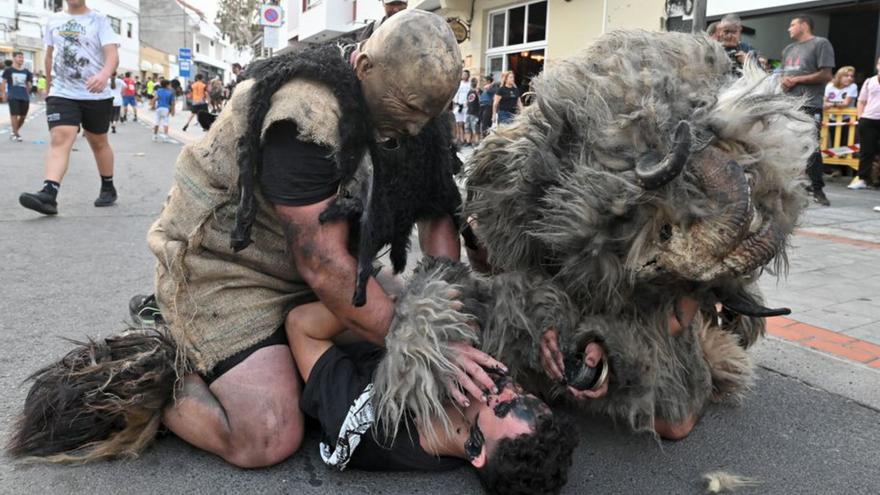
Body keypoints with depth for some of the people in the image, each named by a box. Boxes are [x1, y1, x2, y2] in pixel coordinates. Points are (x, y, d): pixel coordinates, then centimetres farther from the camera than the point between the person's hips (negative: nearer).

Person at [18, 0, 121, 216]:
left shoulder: (99, 20, -4)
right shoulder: (54, 20, 9)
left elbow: (112, 54, -18)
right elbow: (49, 55, 21)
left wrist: (104, 74, -38)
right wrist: (50, 85, 24)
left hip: (96, 95, -2)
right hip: (62, 93, 2)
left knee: (98, 143, 12)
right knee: (59, 139, -15)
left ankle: (108, 188, 30)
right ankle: (48, 195, -28)